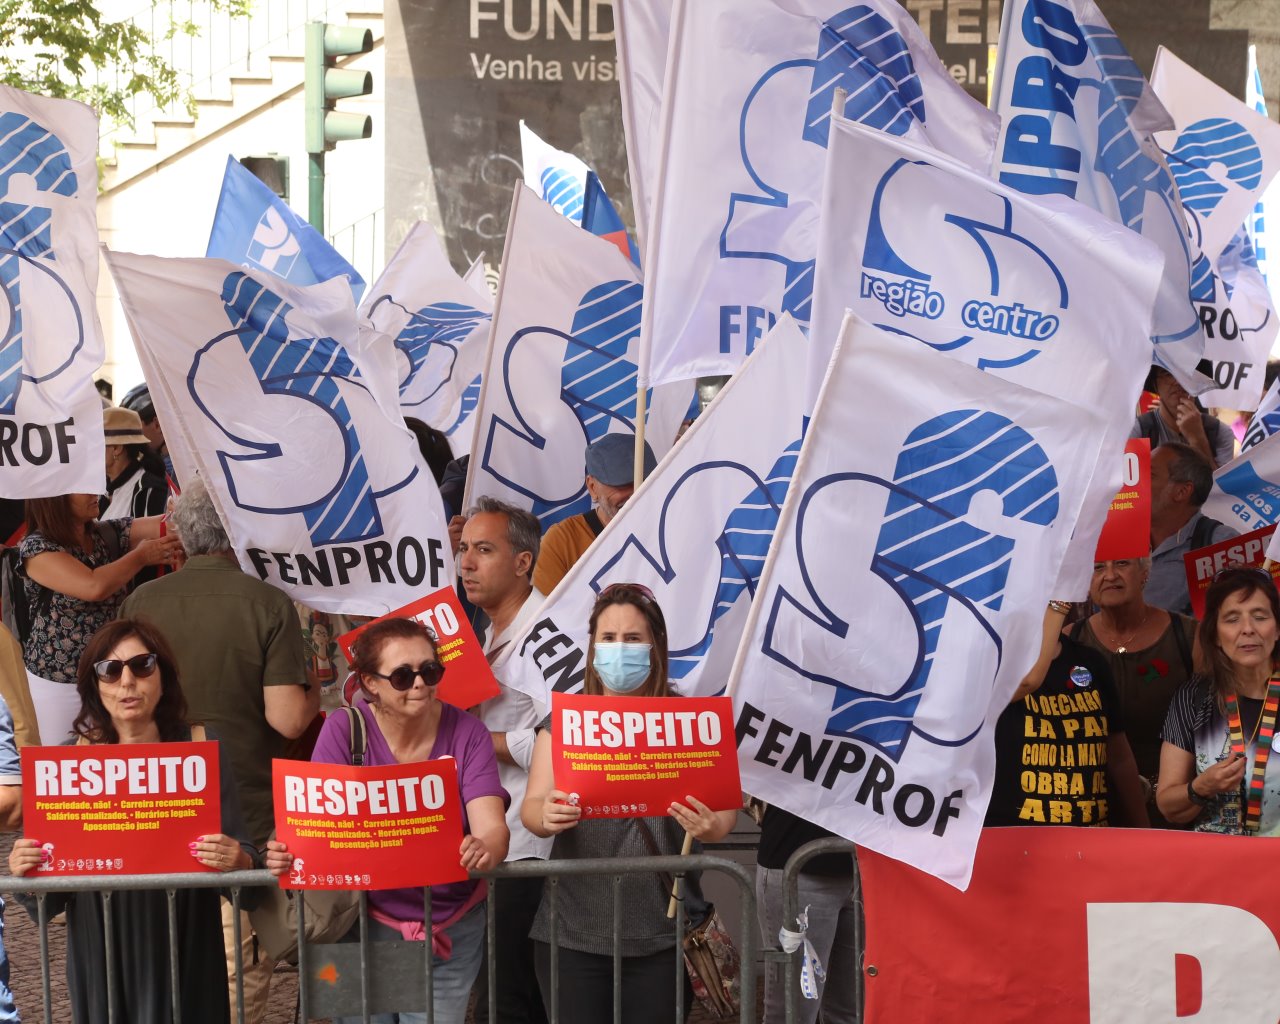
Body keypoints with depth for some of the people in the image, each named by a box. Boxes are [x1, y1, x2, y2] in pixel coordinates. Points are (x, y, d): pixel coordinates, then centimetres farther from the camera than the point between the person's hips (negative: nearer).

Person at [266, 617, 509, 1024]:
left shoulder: (466, 733, -9)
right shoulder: (344, 730, -11)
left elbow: (491, 826, -19)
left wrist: (485, 850, -43)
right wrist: (291, 854, -40)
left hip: (452, 932, 1)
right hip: (365, 927, -1)